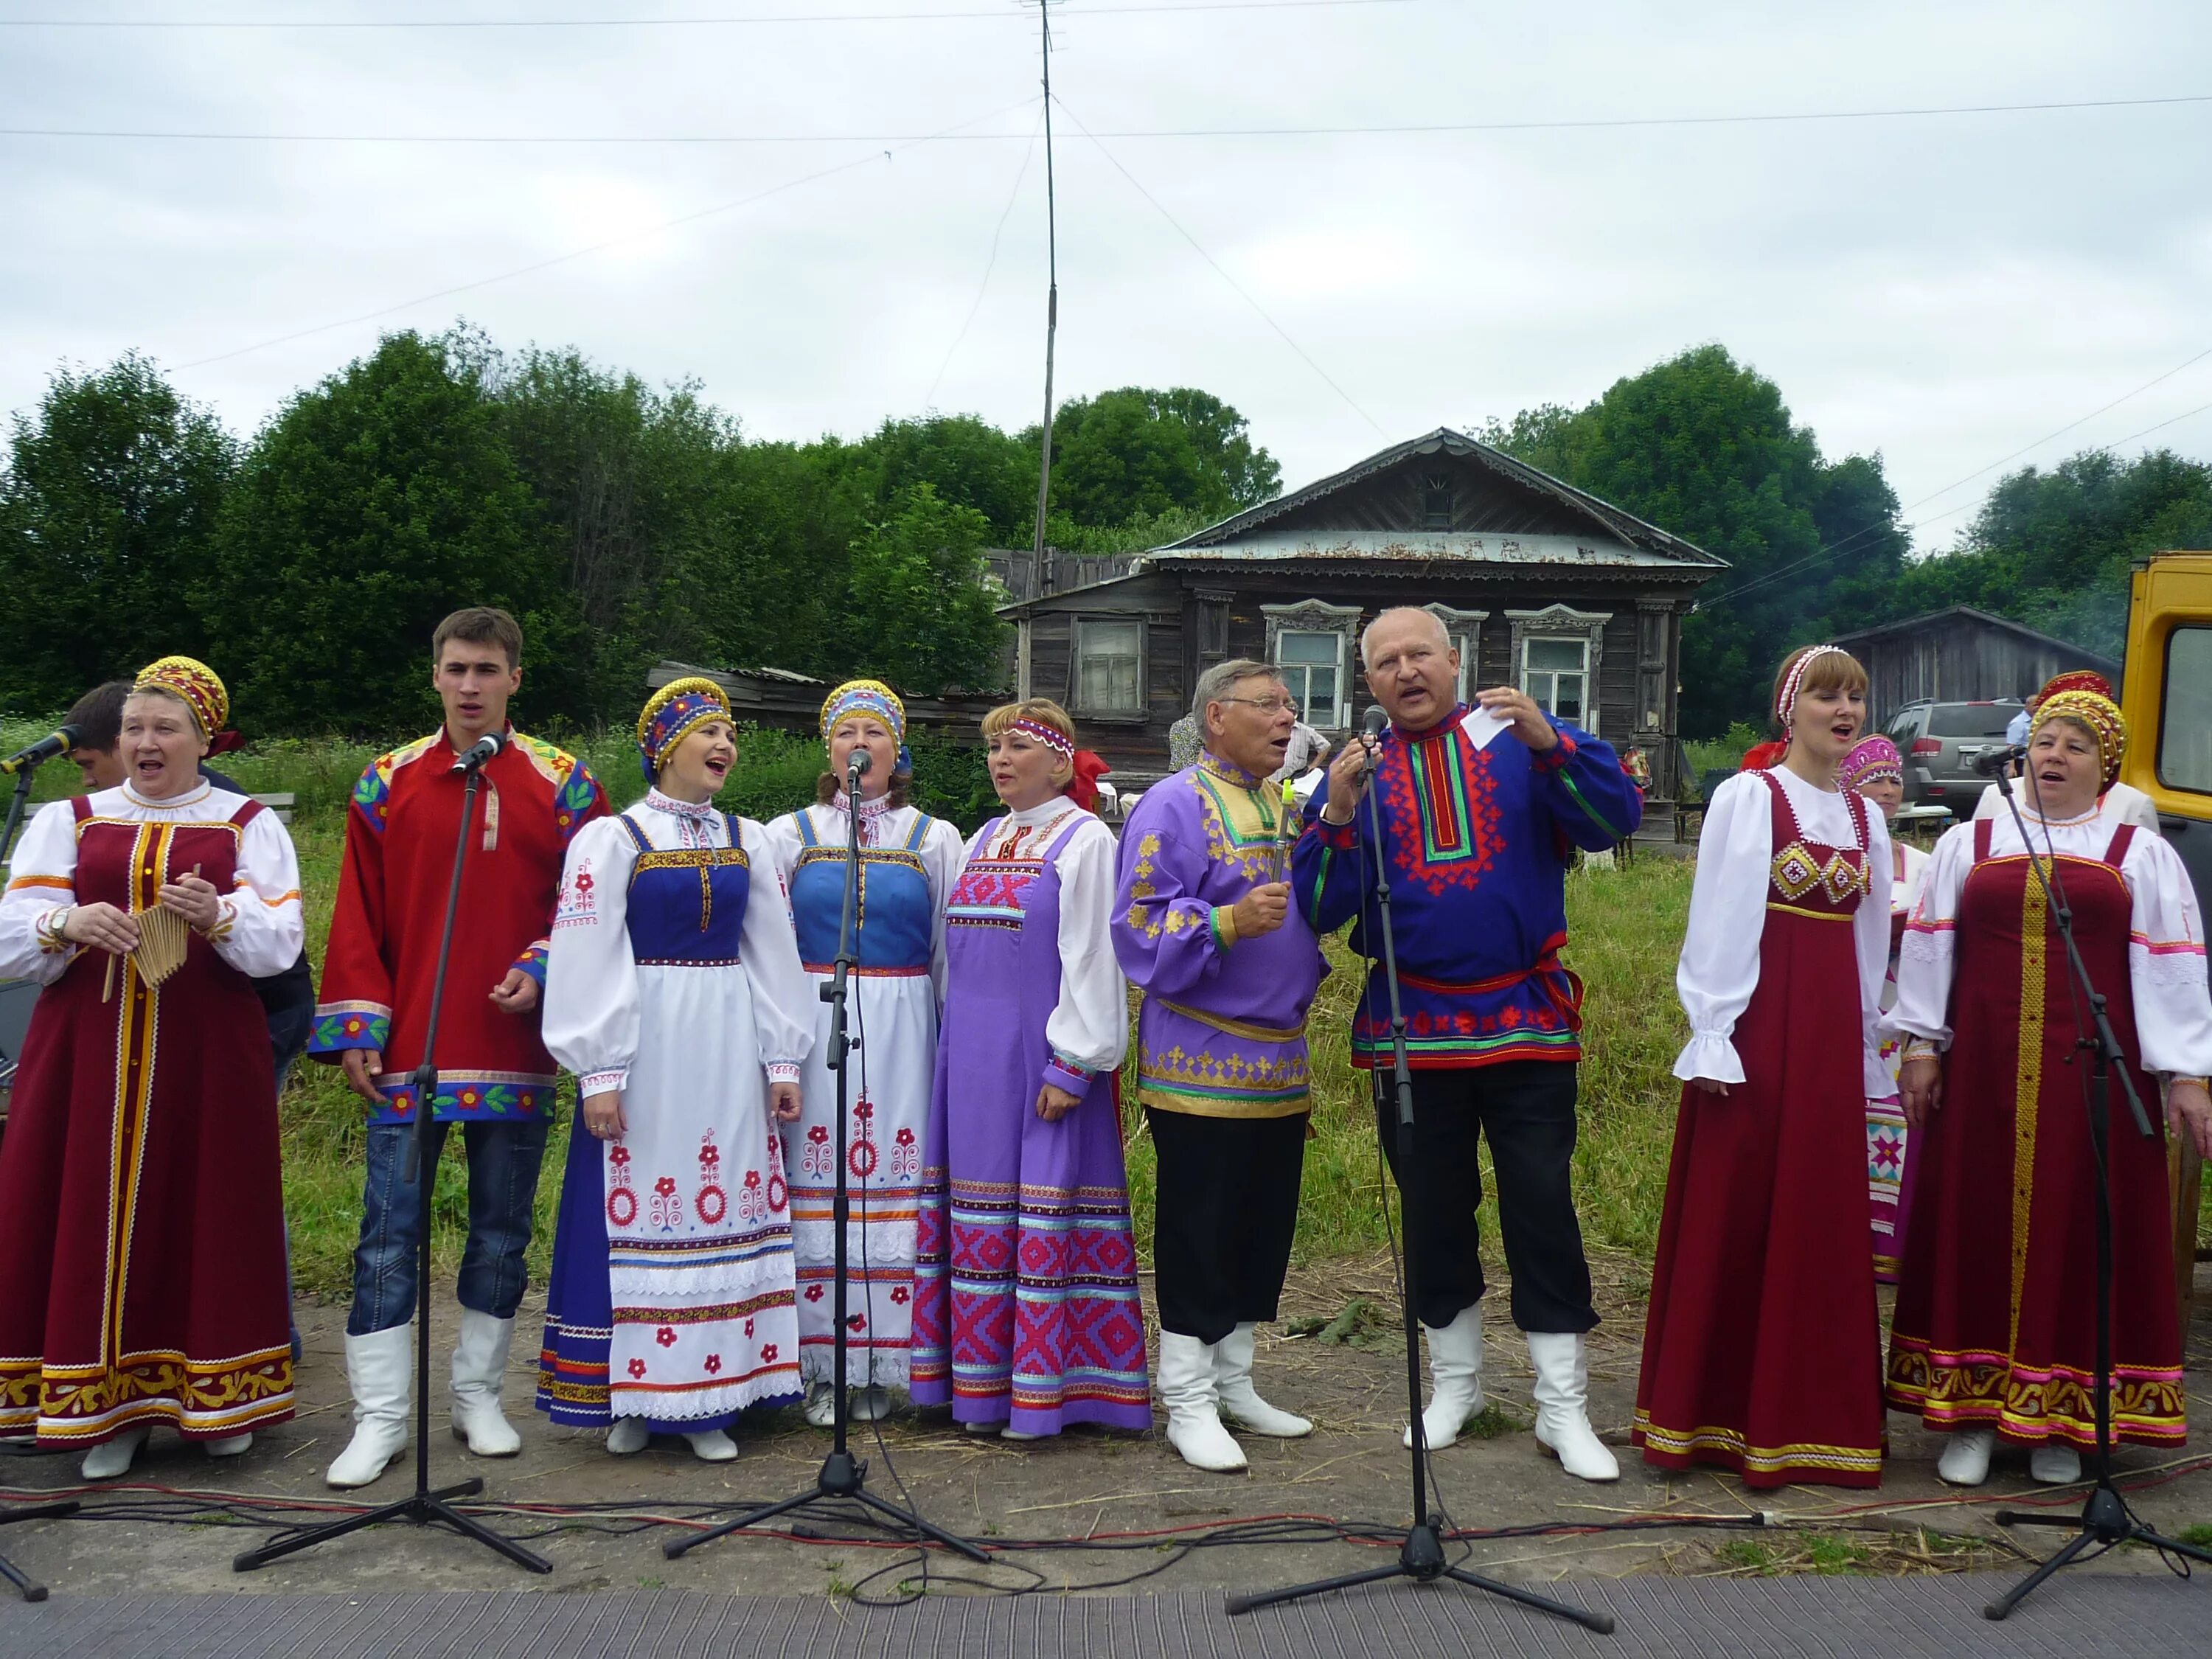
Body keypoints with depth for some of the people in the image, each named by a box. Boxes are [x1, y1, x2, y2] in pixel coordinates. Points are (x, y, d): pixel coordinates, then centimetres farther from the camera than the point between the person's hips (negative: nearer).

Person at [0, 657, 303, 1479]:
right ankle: (111, 1408, 8)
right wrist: (67, 924, -19)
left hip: (206, 1054, -1)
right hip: (88, 1050, 2)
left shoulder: (249, 824, 8)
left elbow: (280, 942, -4)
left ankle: (216, 1395, 12)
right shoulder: (67, 821, 13)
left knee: (205, 1216, 1)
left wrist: (217, 915, -23)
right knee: (94, 1222, -1)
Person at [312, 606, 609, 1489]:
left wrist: (542, 971, -12)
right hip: (406, 1051, 0)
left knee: (502, 1233, 10)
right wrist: (356, 1027, -2)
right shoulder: (387, 784, 5)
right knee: (389, 1235, 1)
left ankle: (479, 1393, 24)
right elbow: (357, 917, 5)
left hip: (515, 1053, 0)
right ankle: (381, 1416, 10)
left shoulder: (562, 784, 3)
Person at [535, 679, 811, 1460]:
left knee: (727, 1213, 4)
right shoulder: (611, 838, -2)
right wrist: (599, 1073, -12)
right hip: (646, 1047, -4)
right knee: (640, 1218, 0)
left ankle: (707, 1399, 13)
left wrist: (783, 1059, 7)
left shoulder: (747, 841, 10)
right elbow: (587, 963, -7)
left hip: (729, 1048, 4)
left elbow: (773, 953, 11)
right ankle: (634, 1395, 12)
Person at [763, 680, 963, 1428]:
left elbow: (954, 956, 9)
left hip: (901, 1035, 0)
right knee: (815, 1193, -1)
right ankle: (820, 1366, 8)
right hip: (812, 1029, 0)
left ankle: (881, 1366, 9)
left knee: (894, 1191, -1)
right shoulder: (789, 835, 9)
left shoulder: (935, 840, 9)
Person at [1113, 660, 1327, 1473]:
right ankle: (1188, 1401, 9)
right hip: (1202, 1063, -8)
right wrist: (1229, 923, -30)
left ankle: (1233, 1383, 27)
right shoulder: (1175, 806, -9)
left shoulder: (1286, 807, 16)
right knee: (1199, 1236, -2)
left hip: (1279, 1063, 8)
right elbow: (1139, 925, -17)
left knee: (1264, 1229, 13)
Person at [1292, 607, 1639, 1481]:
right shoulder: (1357, 768, 6)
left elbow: (1614, 819, -11)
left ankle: (1563, 1407, 11)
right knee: (1435, 1210, 12)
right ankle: (1454, 1383, 31)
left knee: (1542, 1205, -1)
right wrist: (1338, 813, -17)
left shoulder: (1523, 739, 2)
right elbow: (1319, 907, -1)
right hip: (1411, 1027, 2)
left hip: (1526, 1019, -2)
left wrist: (1550, 744, -25)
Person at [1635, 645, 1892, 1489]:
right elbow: (1718, 922, -9)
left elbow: (1871, 940, 17)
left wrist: (1868, 1051, 16)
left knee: (1822, 1222, 8)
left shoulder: (1865, 816, 14)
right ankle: (1712, 1412, 10)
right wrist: (1713, 1034, -14)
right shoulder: (1748, 798, -5)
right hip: (1757, 1018, -6)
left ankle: (1804, 1414, 18)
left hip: (1831, 1031, 6)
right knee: (1735, 1213, 0)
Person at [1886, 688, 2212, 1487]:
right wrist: (1920, 1047, 2)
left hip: (2094, 1076, -1)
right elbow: (1928, 947, 8)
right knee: (1974, 1229, 2)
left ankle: (2061, 1423, 13)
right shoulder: (1967, 845, 11)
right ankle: (1972, 1415, 11)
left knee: (2077, 1232, 2)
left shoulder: (2143, 857, 8)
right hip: (1980, 1071, 1)